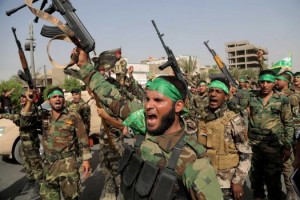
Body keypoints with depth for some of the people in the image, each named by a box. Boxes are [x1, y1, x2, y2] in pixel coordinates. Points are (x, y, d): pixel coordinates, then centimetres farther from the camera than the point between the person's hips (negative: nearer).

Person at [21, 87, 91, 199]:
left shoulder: (74, 117, -5)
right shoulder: (44, 116, 8)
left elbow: (83, 139, -4)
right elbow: (25, 120, 0)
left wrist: (86, 159, -7)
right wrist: (29, 102, -9)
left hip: (67, 162, -4)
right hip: (49, 162, 4)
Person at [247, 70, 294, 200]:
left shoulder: (282, 100, -4)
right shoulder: (251, 97, -1)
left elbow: (289, 124, -1)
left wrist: (287, 146, -3)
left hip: (274, 146, -2)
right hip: (253, 145, 2)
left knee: (273, 179, 8)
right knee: (255, 176, 18)